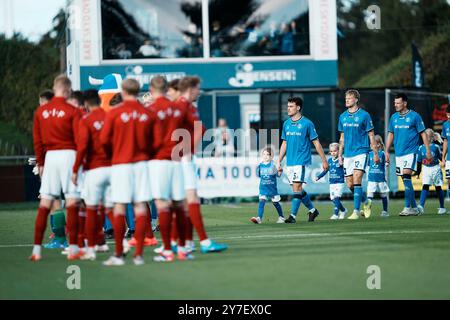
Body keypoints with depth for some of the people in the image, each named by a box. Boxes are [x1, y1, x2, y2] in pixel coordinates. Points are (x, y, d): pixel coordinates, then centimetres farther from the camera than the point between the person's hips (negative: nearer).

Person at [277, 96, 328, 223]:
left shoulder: (307, 123, -6)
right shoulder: (286, 124, 11)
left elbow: (316, 143, -3)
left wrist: (324, 160, -2)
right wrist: (279, 161, 14)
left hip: (301, 161, -6)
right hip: (290, 162, 6)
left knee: (297, 187, -14)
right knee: (298, 189, 10)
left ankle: (293, 215, -16)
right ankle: (312, 210, 27)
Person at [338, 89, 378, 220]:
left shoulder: (364, 115, -5)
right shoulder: (343, 117, 10)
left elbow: (371, 135, -1)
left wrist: (375, 153, -3)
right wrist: (340, 155, 15)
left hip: (361, 152, -6)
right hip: (348, 154, 6)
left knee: (356, 180, -16)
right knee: (349, 184, 6)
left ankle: (356, 210, -13)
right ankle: (365, 201, 30)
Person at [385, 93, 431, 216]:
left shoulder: (414, 116, -5)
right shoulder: (394, 117, 10)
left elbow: (423, 133, -1)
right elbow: (391, 135, 18)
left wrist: (428, 151, -3)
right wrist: (387, 151, 13)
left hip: (411, 152, -6)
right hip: (399, 153, 6)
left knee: (406, 176, -18)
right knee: (406, 180, 7)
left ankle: (407, 207, -17)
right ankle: (414, 207, 15)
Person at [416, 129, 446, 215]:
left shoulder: (436, 147, -5)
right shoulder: (421, 148, 2)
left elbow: (440, 157, 4)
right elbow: (419, 162, 9)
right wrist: (418, 173, 11)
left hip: (435, 169, -1)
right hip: (426, 169, 1)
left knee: (438, 188, 8)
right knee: (425, 187, -11)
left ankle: (442, 207, 19)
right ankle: (421, 206, -22)